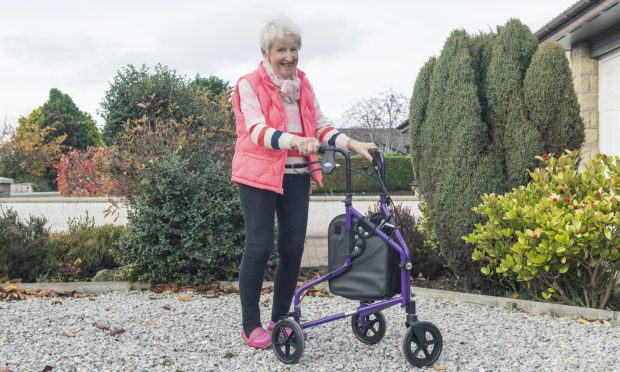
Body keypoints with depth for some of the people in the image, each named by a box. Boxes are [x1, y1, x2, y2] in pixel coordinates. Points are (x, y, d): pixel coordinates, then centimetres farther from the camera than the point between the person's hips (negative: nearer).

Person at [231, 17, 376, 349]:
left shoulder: (303, 84, 10)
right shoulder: (249, 85, -8)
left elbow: (321, 126, 8)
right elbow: (257, 131, -22)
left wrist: (353, 144, -8)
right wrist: (293, 140, -40)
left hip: (296, 175, 6)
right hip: (259, 174, -5)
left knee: (293, 247, 6)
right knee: (259, 246, -6)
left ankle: (280, 318, 21)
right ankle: (250, 325, 8)